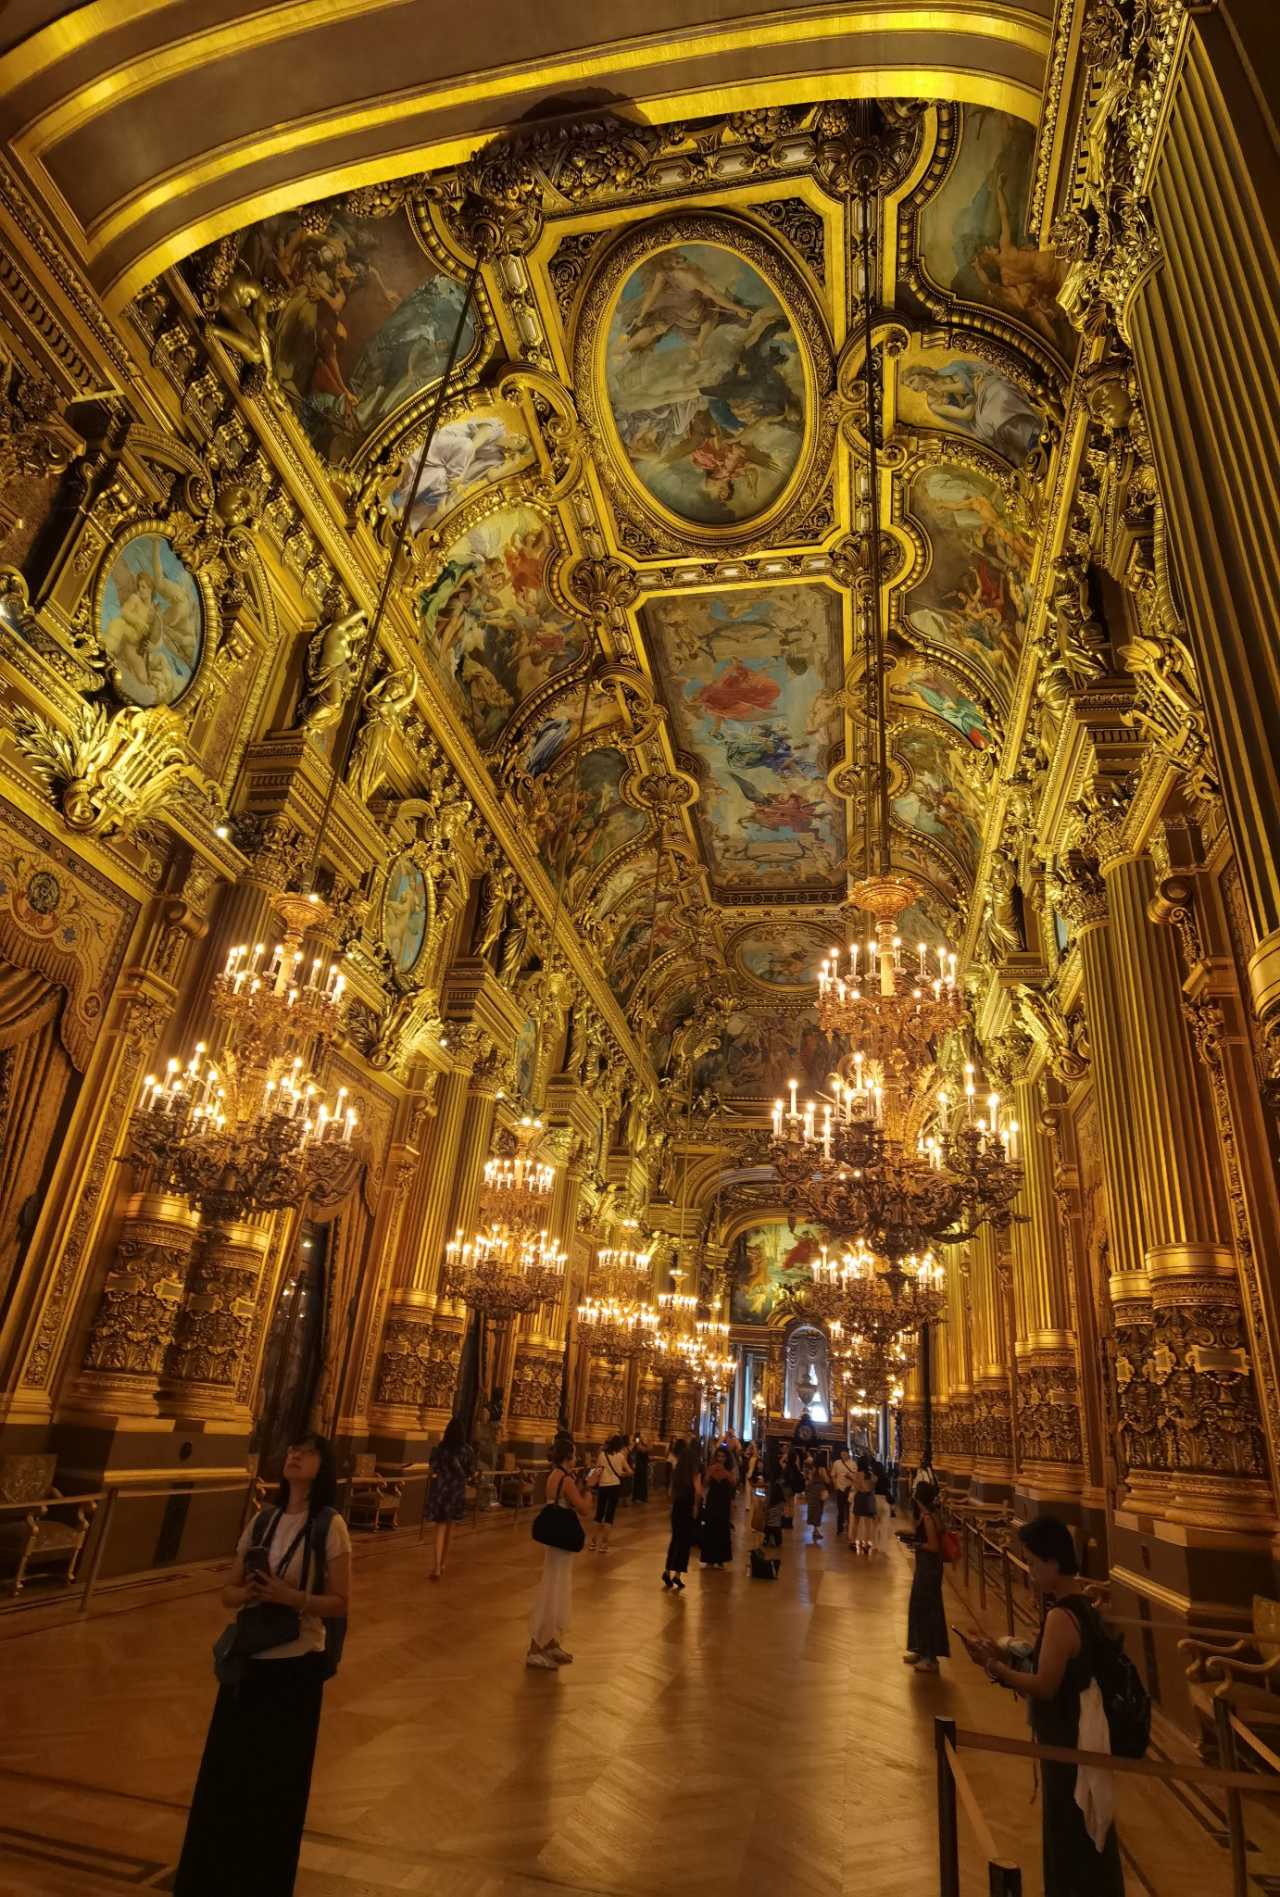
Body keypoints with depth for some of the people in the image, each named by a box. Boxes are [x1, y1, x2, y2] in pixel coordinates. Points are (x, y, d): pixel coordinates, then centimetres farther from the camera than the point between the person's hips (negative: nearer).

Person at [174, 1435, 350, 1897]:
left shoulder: (329, 1525, -13)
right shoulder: (261, 1522, 1)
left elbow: (340, 1604, -12)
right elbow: (228, 1593, 7)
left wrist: (291, 1596, -25)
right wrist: (247, 1593, -15)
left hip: (296, 1666, -4)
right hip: (248, 1660, 4)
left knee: (277, 1781, 9)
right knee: (225, 1772, 15)